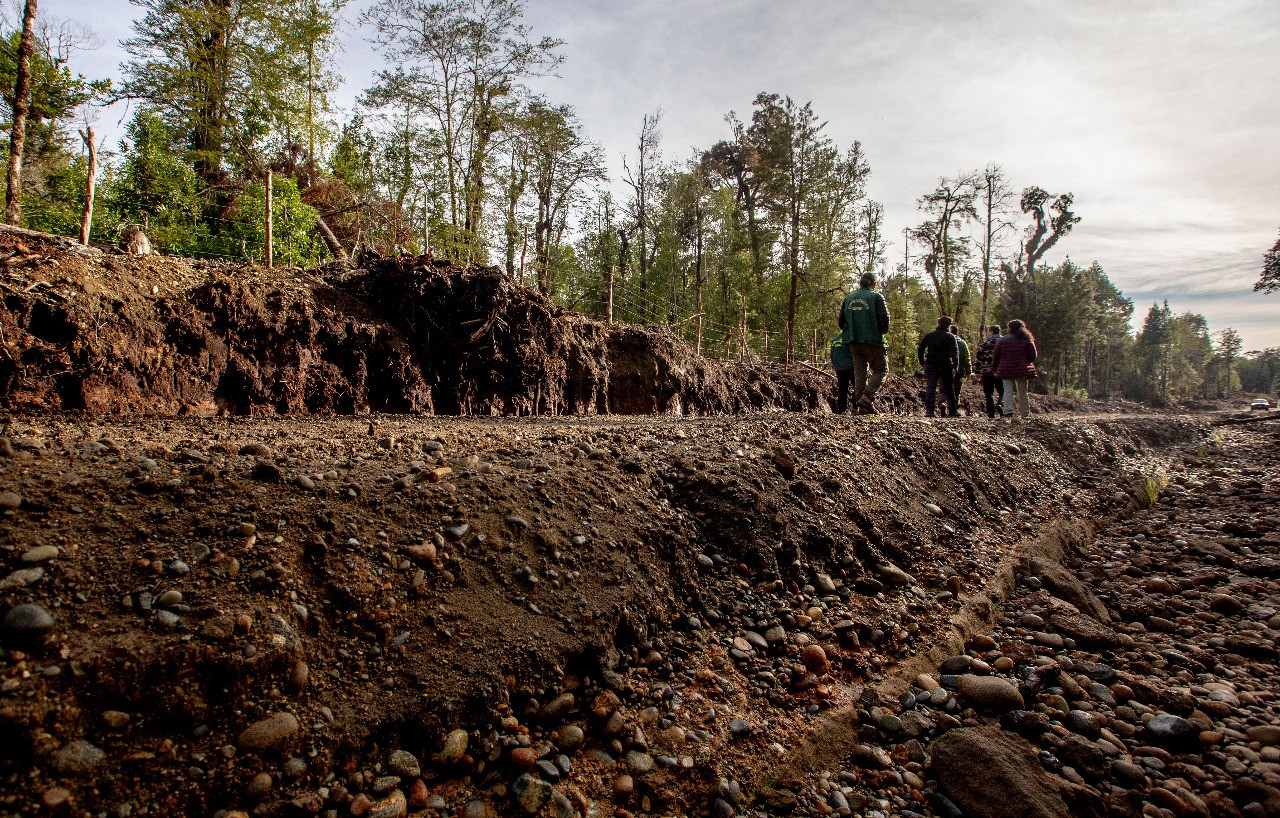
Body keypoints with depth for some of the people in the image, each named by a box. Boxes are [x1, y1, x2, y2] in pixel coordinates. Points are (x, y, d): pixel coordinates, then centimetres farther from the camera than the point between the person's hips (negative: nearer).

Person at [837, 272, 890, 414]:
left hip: (854, 342, 5)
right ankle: (867, 398, -12)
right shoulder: (876, 297, -5)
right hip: (872, 341, -5)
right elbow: (884, 318, -12)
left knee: (859, 372, 11)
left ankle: (862, 407, 10)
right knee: (880, 370, 6)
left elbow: (841, 320, 9)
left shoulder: (848, 298, 10)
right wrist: (884, 331, 6)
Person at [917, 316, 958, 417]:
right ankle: (953, 411, 14)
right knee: (948, 389, 10)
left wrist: (922, 363, 13)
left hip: (930, 366, 1)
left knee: (930, 388, -1)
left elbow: (920, 350, 5)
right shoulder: (950, 337, 0)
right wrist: (955, 366, -14)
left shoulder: (928, 335, 7)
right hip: (945, 366, -1)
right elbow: (955, 353, -11)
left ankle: (929, 410, -14)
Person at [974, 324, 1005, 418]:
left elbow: (979, 357, -3)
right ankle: (1001, 403, -17)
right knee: (1002, 390, 11)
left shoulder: (985, 342, -1)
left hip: (986, 371, -1)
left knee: (989, 393, 5)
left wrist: (977, 371, 2)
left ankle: (991, 412, 0)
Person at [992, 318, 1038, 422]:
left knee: (1008, 390, 0)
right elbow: (1033, 356, 3)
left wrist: (994, 369, 14)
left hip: (1006, 370, -1)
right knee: (1022, 392, 8)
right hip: (1022, 370, 1)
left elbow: (995, 357, 3)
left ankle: (1008, 412, -15)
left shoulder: (1002, 340, 1)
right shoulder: (1027, 340, 3)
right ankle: (1025, 413, 12)